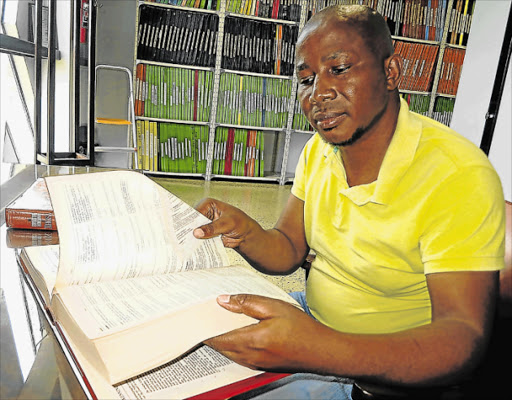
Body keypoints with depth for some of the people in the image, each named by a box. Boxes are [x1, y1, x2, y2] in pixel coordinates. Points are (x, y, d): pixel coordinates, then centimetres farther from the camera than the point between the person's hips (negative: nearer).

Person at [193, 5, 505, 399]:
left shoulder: (459, 176, -26)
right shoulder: (318, 151, -4)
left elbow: (464, 340, -30)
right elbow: (289, 251, 1)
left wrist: (322, 350, -47)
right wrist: (246, 233, -23)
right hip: (312, 319, 6)